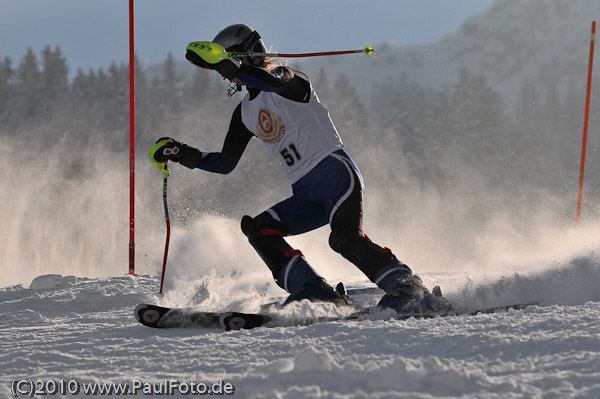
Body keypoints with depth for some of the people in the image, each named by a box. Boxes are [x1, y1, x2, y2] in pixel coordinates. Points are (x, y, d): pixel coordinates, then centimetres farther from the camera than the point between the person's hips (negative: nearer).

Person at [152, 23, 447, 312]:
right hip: (306, 195, 8)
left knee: (345, 238, -31)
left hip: (335, 172, -8)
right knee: (256, 228, -13)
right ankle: (316, 292, -22)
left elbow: (273, 82, -30)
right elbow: (225, 163, 24)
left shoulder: (290, 80, -4)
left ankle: (408, 288, -24)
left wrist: (217, 63, -33)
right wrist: (182, 154, 12)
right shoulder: (245, 113, 19)